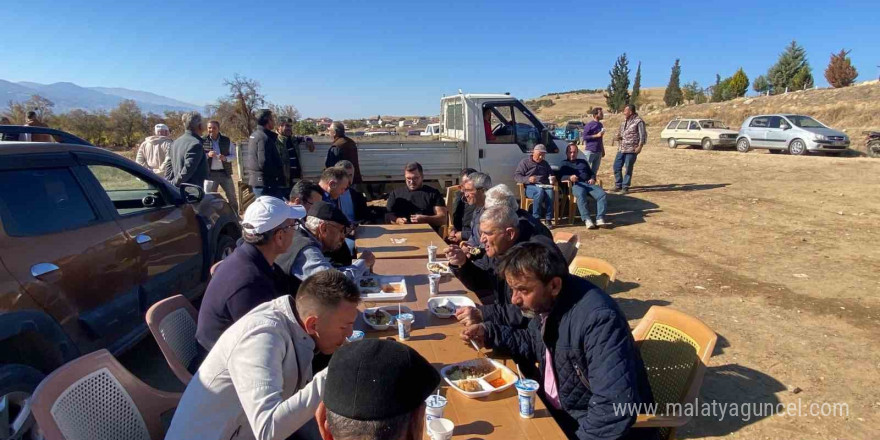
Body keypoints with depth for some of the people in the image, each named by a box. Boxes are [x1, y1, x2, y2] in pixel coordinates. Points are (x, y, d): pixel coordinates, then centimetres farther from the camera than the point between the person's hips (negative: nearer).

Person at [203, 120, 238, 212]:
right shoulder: (204, 141, -2)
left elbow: (234, 155, 4)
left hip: (225, 173, 1)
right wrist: (207, 155, -20)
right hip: (210, 173, -1)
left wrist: (225, 158, -15)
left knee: (232, 197, 9)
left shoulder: (226, 141, 2)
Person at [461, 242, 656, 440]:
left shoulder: (598, 319, -31)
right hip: (556, 411, 7)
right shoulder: (545, 302, -5)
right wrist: (488, 333, 1)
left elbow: (615, 410, -34)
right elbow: (533, 342, 14)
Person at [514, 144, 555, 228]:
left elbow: (551, 174, 37)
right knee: (540, 191, -39)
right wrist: (528, 179, -18)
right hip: (530, 187, -4)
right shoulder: (525, 162, 9)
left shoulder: (545, 164, 25)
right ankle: (535, 218, -34)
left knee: (550, 192, -33)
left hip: (543, 186, 4)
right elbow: (516, 176, 0)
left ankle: (548, 219, -29)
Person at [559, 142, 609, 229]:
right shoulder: (564, 164, 20)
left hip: (588, 183, 4)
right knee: (581, 195, -41)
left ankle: (600, 219, -33)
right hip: (576, 185, -4)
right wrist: (570, 177, -21)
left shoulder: (583, 162, 35)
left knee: (602, 194, -27)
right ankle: (587, 220, -44)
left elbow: (591, 173, 32)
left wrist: (592, 179, 7)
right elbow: (561, 177, 2)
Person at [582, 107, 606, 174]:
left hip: (598, 152, 7)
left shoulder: (600, 125, 14)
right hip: (590, 151, -7)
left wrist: (603, 150, 20)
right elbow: (585, 137, -12)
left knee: (594, 171, 11)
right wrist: (597, 135, -16)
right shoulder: (589, 125, -8)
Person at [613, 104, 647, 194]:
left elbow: (643, 135, -8)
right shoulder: (624, 121, 15)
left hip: (632, 149, -7)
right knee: (616, 166, 7)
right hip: (621, 148, 7)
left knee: (628, 168, 0)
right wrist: (619, 136, 4)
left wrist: (640, 146, -17)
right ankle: (618, 185, 21)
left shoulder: (638, 121, -7)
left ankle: (625, 187, 9)